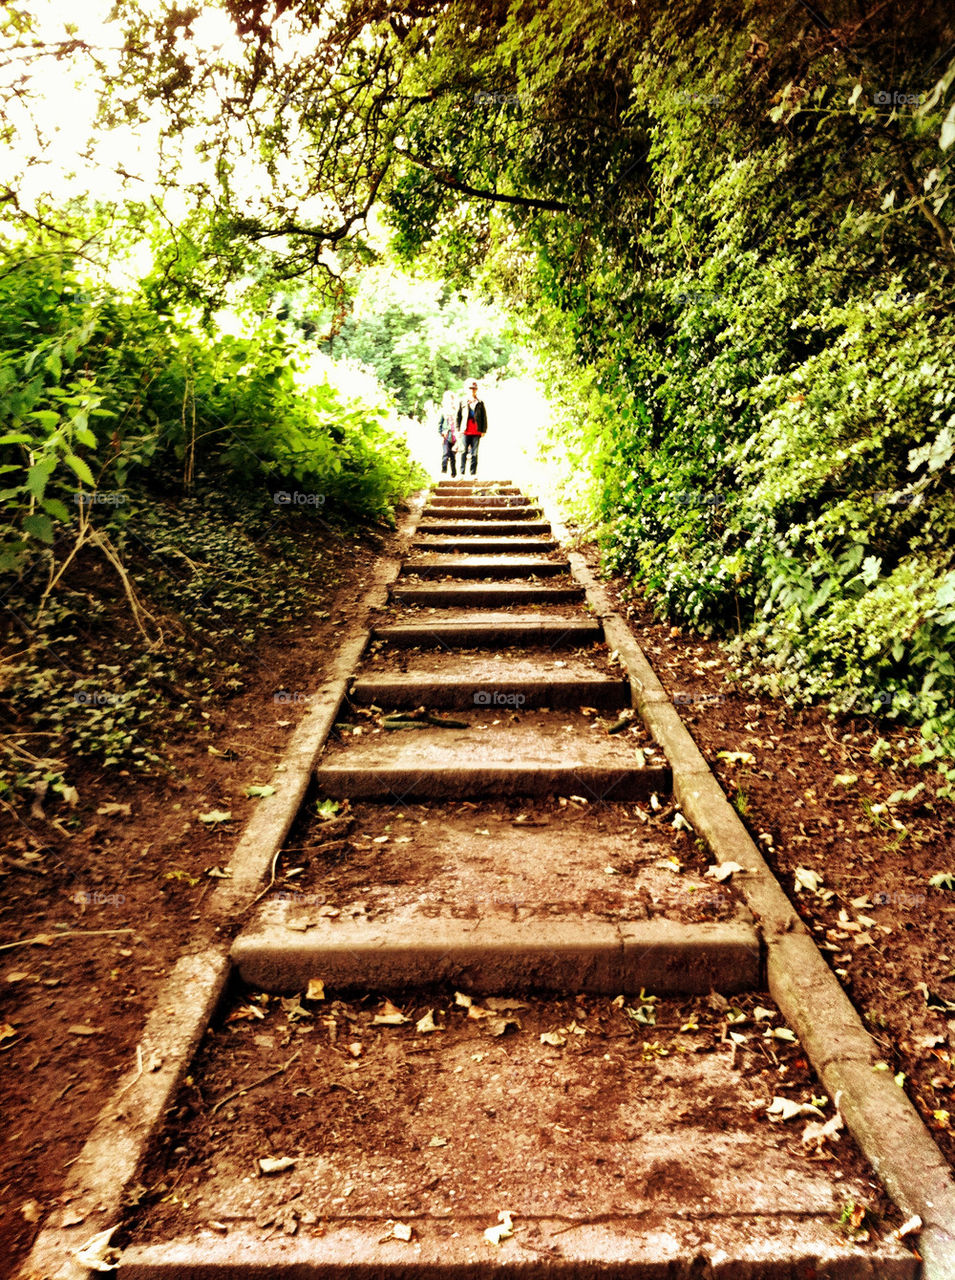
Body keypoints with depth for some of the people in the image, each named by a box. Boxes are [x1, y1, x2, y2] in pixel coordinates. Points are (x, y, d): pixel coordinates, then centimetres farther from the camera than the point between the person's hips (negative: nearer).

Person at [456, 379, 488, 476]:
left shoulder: (480, 403, 10)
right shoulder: (462, 403, 11)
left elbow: (484, 417, 9)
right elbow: (458, 417, 11)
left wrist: (483, 430, 2)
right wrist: (458, 429, 3)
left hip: (477, 432, 0)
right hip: (465, 431, 0)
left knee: (474, 453, 1)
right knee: (464, 452, -4)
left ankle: (473, 473, 4)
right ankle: (462, 473, -2)